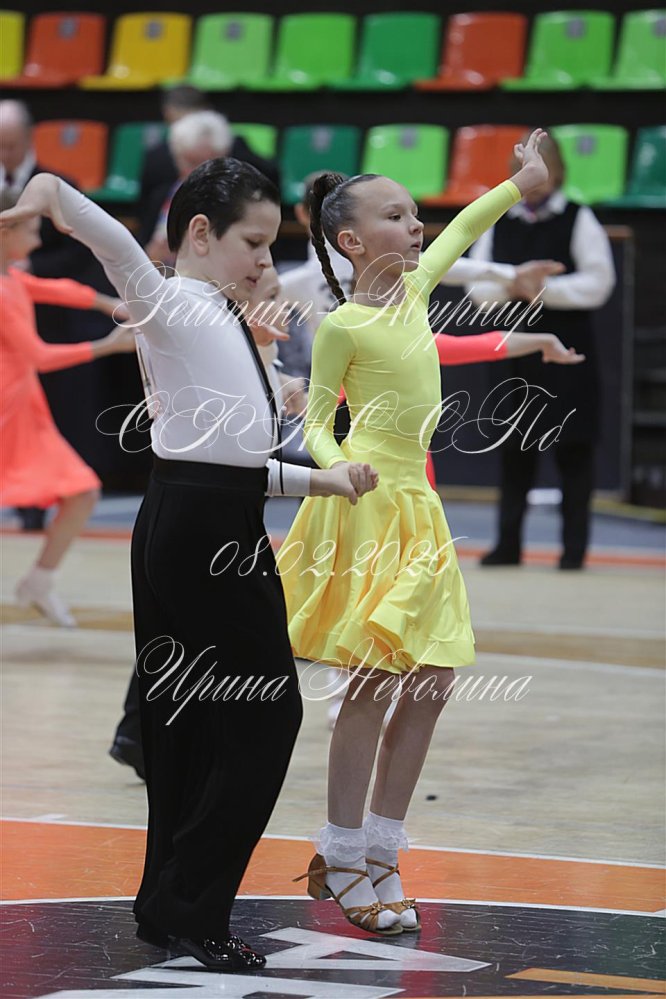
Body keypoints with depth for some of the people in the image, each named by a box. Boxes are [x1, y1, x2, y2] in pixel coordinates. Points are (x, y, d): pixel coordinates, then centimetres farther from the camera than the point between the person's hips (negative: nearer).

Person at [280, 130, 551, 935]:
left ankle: (380, 854, 12)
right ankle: (341, 861, 2)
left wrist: (523, 182, 28)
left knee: (432, 680, 4)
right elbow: (316, 421, -5)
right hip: (365, 505, -8)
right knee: (372, 680, -7)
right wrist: (335, 466, -23)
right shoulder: (342, 326, -9)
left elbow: (460, 231, 27)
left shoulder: (416, 288, 10)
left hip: (415, 505, 8)